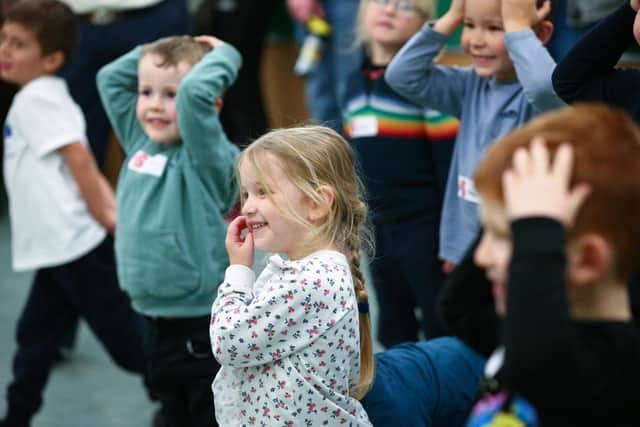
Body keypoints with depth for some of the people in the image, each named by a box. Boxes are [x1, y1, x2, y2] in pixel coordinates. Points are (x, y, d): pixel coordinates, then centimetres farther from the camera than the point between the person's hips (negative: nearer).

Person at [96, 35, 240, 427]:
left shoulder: (207, 156, -16)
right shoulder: (141, 142, 6)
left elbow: (196, 91, -32)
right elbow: (110, 78, 13)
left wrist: (222, 55, -16)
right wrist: (154, 52, 7)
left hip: (206, 328, -7)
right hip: (157, 321, 7)